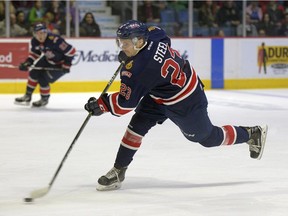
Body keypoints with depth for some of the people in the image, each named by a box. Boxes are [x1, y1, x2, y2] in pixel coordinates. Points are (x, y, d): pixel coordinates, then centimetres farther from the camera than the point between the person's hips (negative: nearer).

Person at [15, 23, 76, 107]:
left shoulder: (55, 40, -37)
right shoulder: (35, 41, -13)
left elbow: (71, 50, -30)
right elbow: (34, 53, 6)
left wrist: (66, 65, -24)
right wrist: (27, 63, -9)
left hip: (60, 64, -7)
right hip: (47, 60, 7)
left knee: (43, 79, -13)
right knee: (34, 72, 1)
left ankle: (45, 99, 14)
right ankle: (28, 96, 19)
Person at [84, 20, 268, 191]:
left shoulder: (140, 69, -37)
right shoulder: (153, 34, -14)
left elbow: (126, 102, -31)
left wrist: (101, 105, -18)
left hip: (185, 103, -9)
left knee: (207, 137, 12)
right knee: (137, 125, -1)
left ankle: (252, 134, 33)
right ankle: (119, 170, 7)